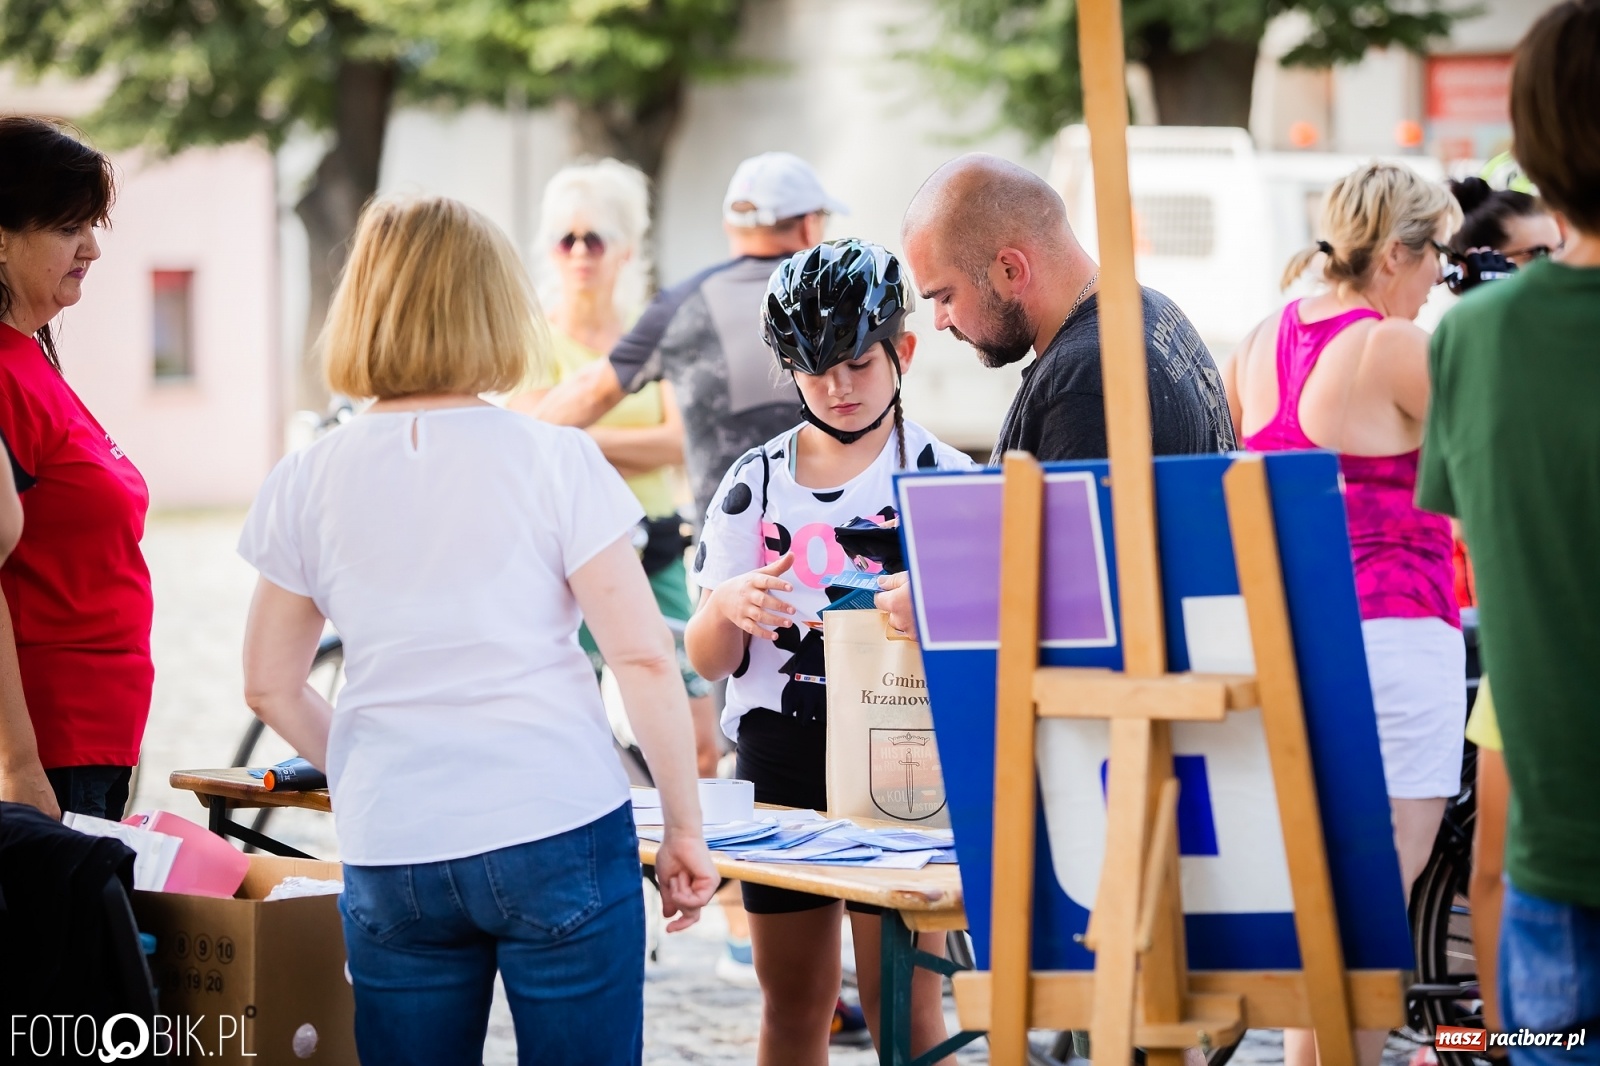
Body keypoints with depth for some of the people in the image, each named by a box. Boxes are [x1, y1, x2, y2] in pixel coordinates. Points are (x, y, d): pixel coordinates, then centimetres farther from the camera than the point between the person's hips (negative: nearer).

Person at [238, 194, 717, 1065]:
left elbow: (270, 686, 11)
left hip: (389, 862, 2)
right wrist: (684, 828, 2)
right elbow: (643, 659, -7)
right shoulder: (554, 462, -5)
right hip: (560, 837, -2)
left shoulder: (307, 483, 2)